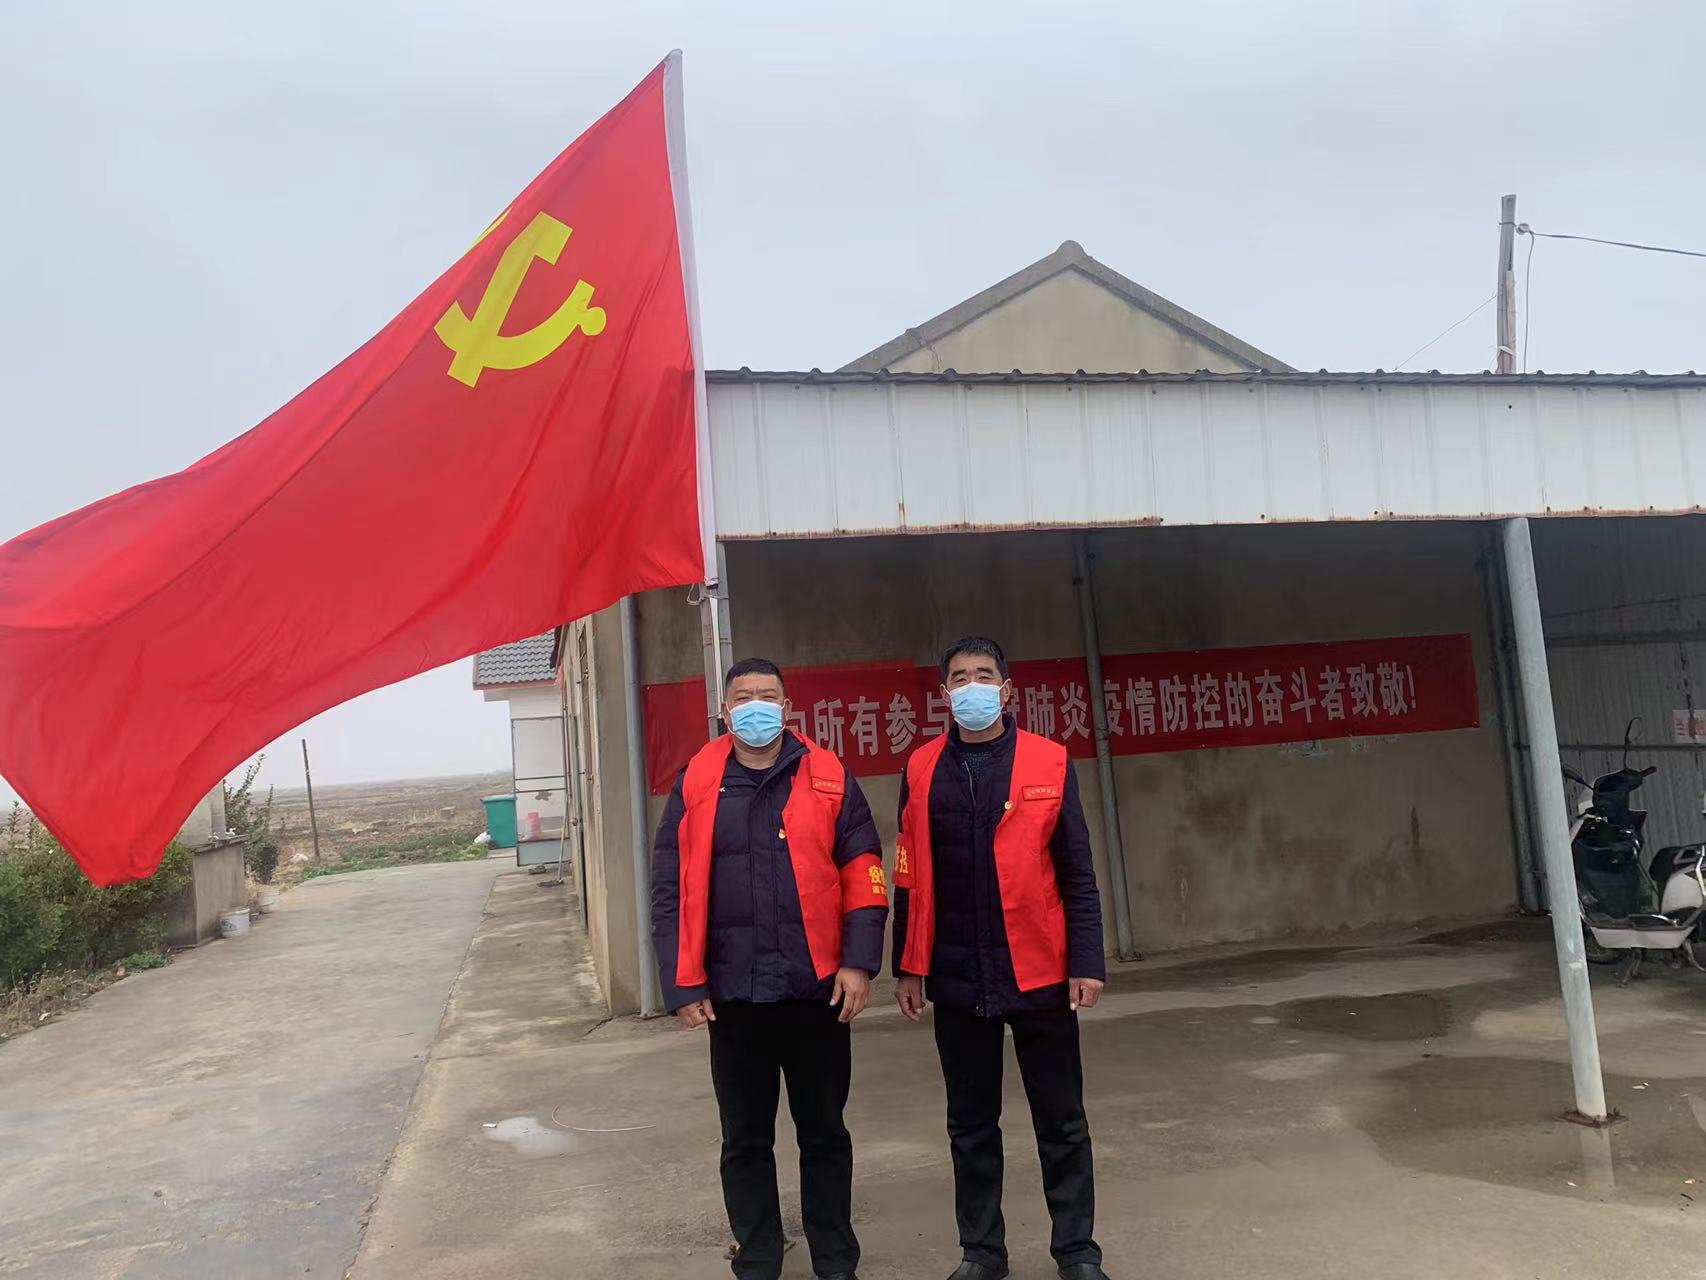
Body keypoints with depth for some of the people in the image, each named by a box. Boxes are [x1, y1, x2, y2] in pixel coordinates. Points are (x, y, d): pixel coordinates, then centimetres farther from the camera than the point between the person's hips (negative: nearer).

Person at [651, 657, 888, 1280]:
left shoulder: (829, 779, 1)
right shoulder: (696, 787, 1)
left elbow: (863, 874, 0)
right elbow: (670, 892, 0)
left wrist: (858, 961, -8)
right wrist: (683, 984, -5)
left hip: (818, 989, 0)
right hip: (732, 994, 1)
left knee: (825, 1132, 13)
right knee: (745, 1140, 13)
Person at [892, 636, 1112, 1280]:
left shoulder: (1049, 762, -2)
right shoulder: (922, 768, 2)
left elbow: (1077, 875, -1)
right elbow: (910, 878, 6)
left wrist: (1087, 961, -6)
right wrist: (908, 967, 5)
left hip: (1040, 974, -1)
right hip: (956, 979, 2)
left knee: (1061, 1123, 10)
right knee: (971, 1126, 14)